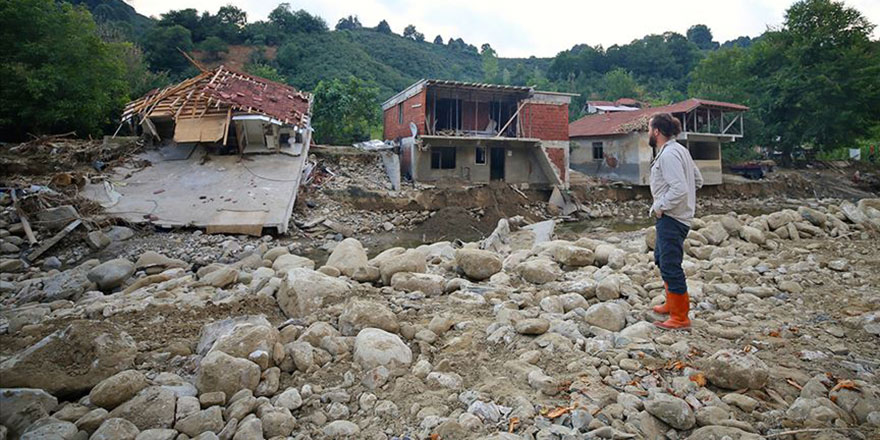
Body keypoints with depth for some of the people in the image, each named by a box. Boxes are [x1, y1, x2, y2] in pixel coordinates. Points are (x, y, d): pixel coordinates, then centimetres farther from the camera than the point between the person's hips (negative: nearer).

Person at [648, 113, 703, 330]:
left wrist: (660, 206, -16)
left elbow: (679, 189, -29)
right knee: (662, 259, 23)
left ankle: (680, 318, 6)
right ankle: (673, 304, 37)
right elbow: (698, 180, 19)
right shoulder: (680, 150, 12)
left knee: (670, 266, -4)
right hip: (673, 216, 11)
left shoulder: (669, 154, -20)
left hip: (671, 218, -11)